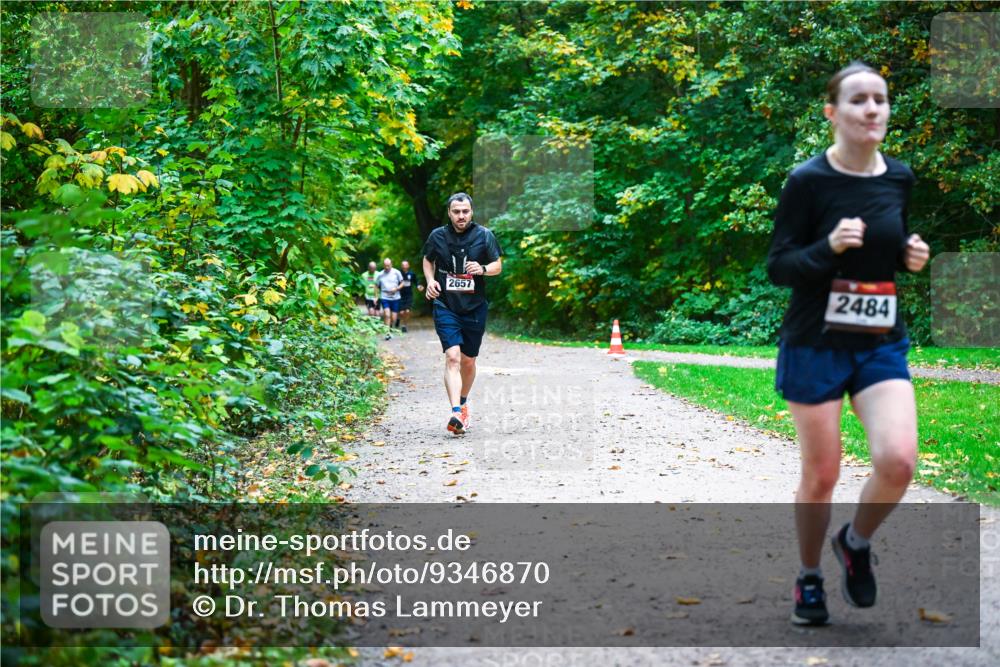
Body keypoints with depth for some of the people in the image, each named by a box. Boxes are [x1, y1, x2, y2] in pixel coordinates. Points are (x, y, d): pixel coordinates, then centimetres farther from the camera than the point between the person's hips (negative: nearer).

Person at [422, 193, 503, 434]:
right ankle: (456, 413, -27)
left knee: (468, 361, 11)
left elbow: (497, 265, 6)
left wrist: (482, 269, -15)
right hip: (446, 307, -1)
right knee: (452, 357, -18)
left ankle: (463, 403, 36)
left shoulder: (484, 236, 1)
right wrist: (430, 280, 0)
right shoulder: (437, 236, 1)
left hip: (475, 307, 1)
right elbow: (427, 260, 18)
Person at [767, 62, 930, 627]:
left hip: (883, 343, 4)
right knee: (821, 475, 4)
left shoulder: (900, 178, 4)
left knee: (899, 459, -16)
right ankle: (810, 578, 29)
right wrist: (830, 247, -26)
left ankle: (857, 542, 15)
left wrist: (913, 257, -3)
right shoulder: (808, 181, -11)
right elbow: (778, 267, -9)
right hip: (816, 344, -3)